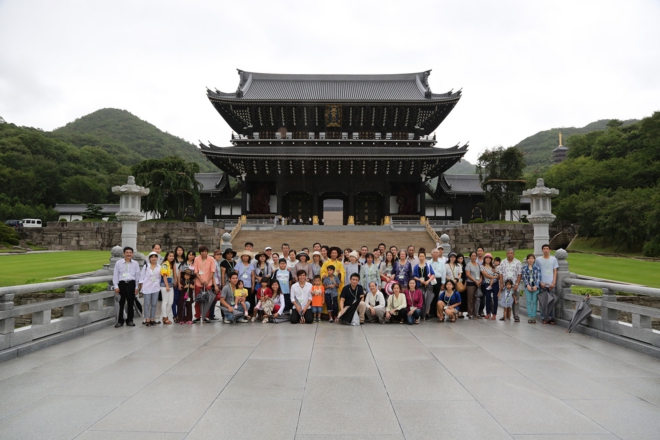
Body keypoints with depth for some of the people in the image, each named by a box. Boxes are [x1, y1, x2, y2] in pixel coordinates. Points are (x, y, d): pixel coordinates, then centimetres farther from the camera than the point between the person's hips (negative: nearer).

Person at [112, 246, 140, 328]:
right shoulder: (118, 263, 4)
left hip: (131, 284, 1)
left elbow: (137, 276, 9)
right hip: (122, 284, -1)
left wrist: (137, 287, 7)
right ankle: (120, 321, 9)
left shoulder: (135, 263, 7)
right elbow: (115, 275, 5)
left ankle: (129, 320, 18)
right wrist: (116, 286, -1)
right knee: (121, 303, -1)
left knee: (130, 302, 7)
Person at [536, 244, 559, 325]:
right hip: (542, 284, 0)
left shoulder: (553, 259, 7)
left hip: (551, 284, 0)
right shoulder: (538, 260, 5)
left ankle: (551, 318, 8)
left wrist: (553, 283, -4)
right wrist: (540, 282, -3)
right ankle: (543, 318, 9)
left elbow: (555, 272, 6)